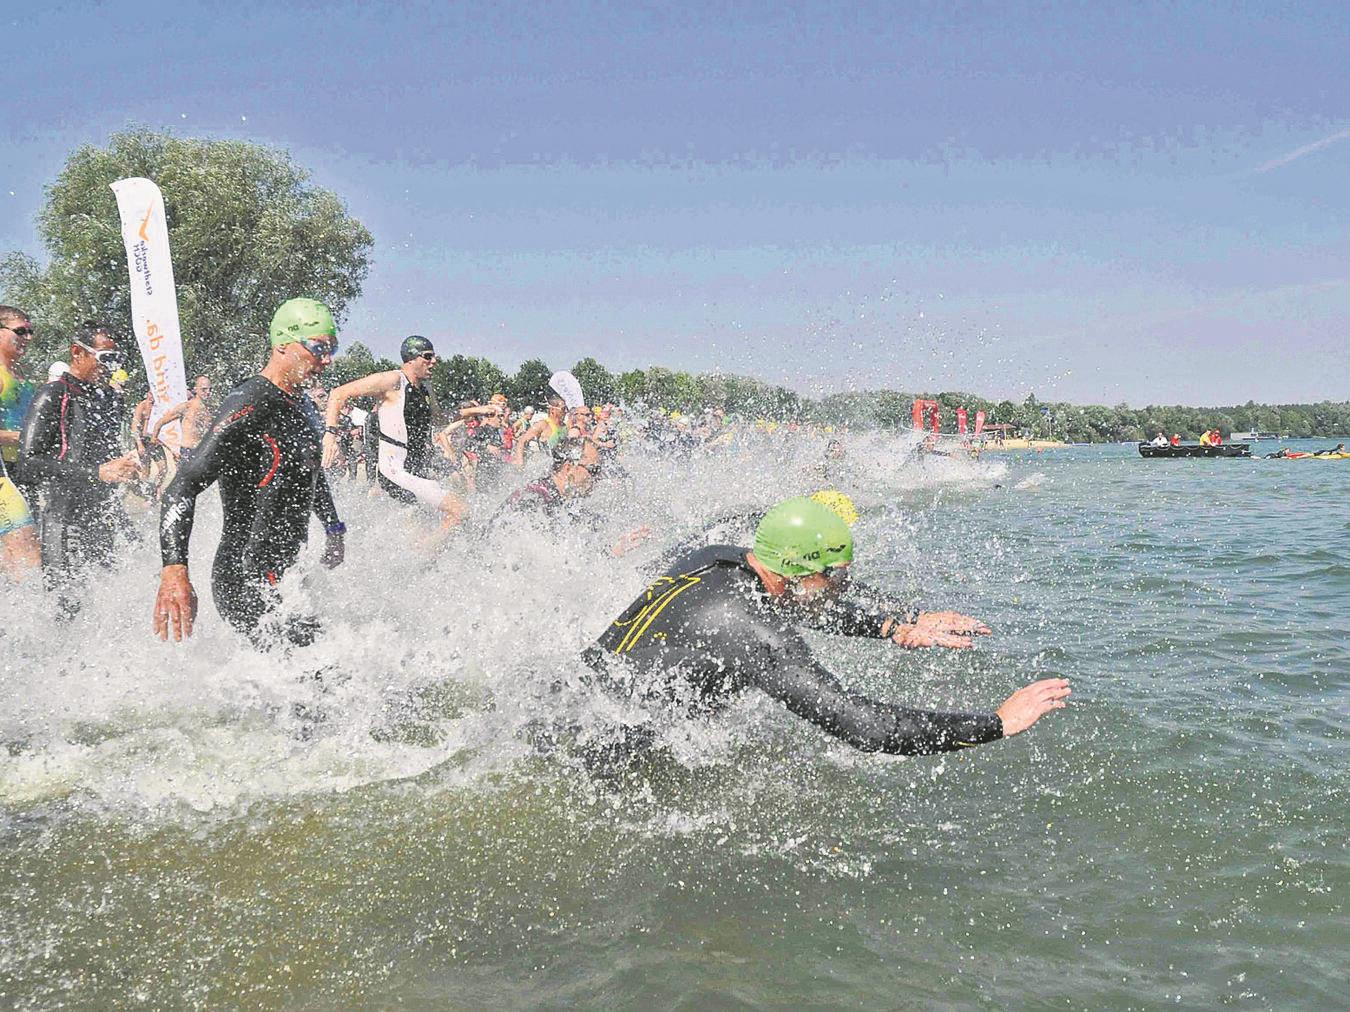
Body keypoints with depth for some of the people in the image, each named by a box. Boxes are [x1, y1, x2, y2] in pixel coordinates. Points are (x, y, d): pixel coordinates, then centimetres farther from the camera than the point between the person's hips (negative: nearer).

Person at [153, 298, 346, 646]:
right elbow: (183, 487, -23)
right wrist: (174, 569, -35)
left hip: (281, 576, 10)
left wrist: (334, 531, 43)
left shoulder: (295, 408, 14)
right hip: (247, 586, -10)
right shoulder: (249, 405, -15)